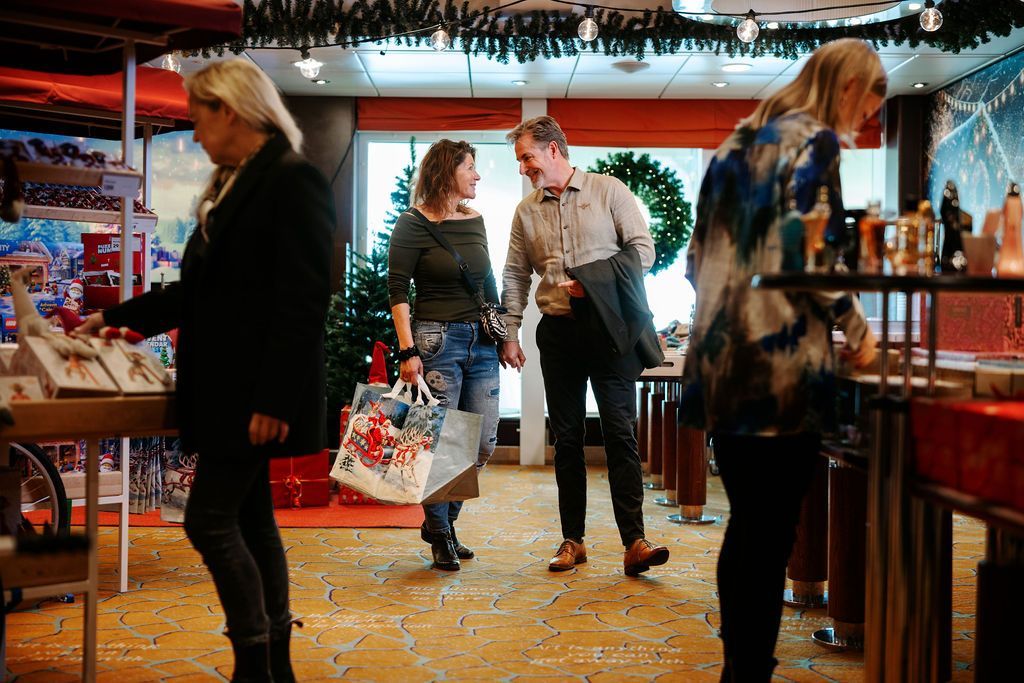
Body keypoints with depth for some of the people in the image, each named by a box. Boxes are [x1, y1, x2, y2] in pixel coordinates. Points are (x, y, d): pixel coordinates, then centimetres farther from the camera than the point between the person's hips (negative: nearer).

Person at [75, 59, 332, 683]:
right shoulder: (232, 186, 16)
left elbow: (302, 303, -19)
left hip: (258, 393, -9)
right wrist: (112, 318, 21)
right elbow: (200, 292, 20)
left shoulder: (294, 182, -12)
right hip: (226, 390, 9)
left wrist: (274, 399, -22)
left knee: (211, 520, -7)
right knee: (250, 522, 12)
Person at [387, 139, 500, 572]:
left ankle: (442, 521, 25)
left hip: (481, 341, 7)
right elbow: (397, 290, -8)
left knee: (484, 443, 6)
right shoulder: (413, 224, -5)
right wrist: (407, 350, -15)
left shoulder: (475, 221, 13)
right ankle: (441, 537, 14)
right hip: (436, 340, -6)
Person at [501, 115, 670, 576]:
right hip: (558, 331, 4)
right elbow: (515, 277, 14)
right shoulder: (526, 211, 13)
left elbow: (643, 250, -4)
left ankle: (634, 542, -9)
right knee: (566, 437, 7)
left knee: (620, 431, -9)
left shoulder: (608, 192, 1)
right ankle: (572, 540, 15)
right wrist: (510, 334, 7)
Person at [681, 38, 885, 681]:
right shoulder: (814, 142, -5)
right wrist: (858, 329, -2)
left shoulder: (737, 143, 19)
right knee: (770, 539, 0)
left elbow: (700, 256, 19)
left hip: (722, 359, 8)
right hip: (780, 367, -8)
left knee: (744, 530, 16)